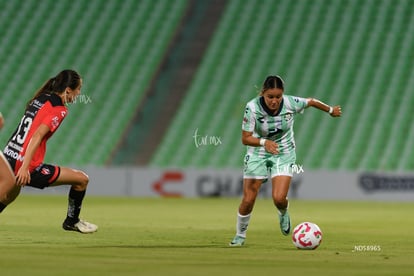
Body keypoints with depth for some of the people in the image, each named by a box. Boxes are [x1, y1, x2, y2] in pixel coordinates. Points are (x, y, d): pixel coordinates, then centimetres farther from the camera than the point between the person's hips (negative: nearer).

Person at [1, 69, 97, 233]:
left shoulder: (39, 100, 12)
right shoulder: (59, 109, -11)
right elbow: (37, 136, -21)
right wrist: (25, 168, -27)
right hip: (27, 167, -9)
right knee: (81, 179, 0)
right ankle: (71, 221, 19)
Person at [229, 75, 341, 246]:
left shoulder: (291, 103, -21)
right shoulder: (253, 107, -25)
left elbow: (311, 102, 1)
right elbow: (245, 138, -22)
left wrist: (331, 110, 19)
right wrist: (264, 142, -42)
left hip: (284, 154, 0)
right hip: (258, 154, 0)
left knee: (279, 198, -16)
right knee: (248, 200, -4)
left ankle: (283, 214, 22)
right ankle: (240, 235, 21)